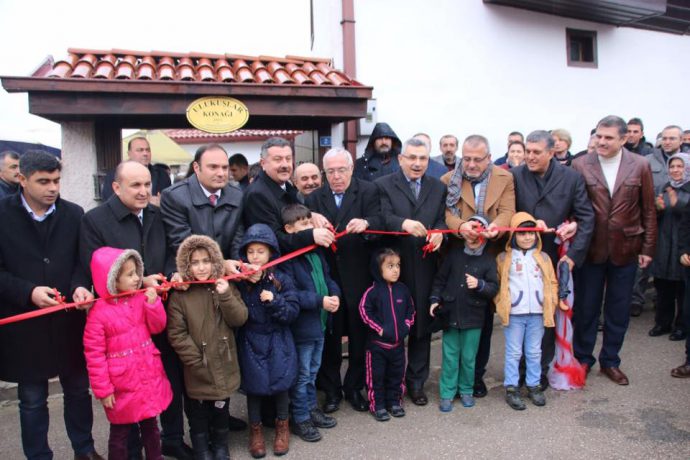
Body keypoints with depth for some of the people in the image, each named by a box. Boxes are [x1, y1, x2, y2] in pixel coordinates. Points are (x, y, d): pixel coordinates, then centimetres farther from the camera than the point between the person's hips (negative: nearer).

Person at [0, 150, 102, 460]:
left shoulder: (73, 214, 1)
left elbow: (81, 260, 4)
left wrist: (80, 285, -16)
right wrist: (28, 292, -20)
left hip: (70, 319, 2)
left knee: (78, 390, 16)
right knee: (32, 400, 13)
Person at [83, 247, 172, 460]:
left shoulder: (141, 298, -3)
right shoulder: (99, 312, -17)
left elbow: (157, 327, 3)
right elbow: (94, 354, -13)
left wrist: (153, 303, -14)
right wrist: (103, 389, -11)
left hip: (149, 378, 5)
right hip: (122, 385, -4)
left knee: (150, 426, 21)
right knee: (120, 433, 14)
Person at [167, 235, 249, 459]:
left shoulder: (226, 287, -1)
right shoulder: (179, 295, -9)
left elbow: (240, 319, -6)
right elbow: (176, 334, -10)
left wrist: (226, 296, -20)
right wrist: (197, 361, -13)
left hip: (224, 367, 2)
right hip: (197, 372, -2)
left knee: (221, 411, 19)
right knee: (198, 416, 13)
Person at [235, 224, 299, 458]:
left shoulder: (281, 279, -7)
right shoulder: (240, 280, -7)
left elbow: (293, 311, -9)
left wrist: (274, 301, -24)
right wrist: (248, 282, -23)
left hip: (277, 341, 0)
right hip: (250, 342, 0)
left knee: (280, 382, 7)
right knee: (253, 384, 8)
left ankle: (282, 424, 32)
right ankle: (256, 428, 30)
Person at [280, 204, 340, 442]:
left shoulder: (316, 252, 5)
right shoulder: (287, 256, -19)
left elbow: (327, 277, 14)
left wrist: (335, 294, -6)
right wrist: (320, 301, -24)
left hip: (320, 323, 7)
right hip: (301, 327, -7)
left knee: (313, 371, 22)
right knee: (302, 375, 7)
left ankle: (311, 408, 39)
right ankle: (300, 419, 23)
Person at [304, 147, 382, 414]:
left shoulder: (368, 191, -2)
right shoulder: (315, 198, 6)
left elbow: (379, 220, -16)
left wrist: (365, 223, -38)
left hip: (359, 277, -1)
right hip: (328, 276, 2)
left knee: (359, 334, 10)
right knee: (330, 336, 10)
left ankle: (354, 387, 29)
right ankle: (331, 390, 27)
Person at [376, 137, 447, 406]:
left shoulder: (438, 188, 14)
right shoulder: (384, 185, 1)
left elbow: (442, 220, 8)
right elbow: (384, 217, -14)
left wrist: (439, 233, -14)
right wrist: (404, 223, -33)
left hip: (425, 266, 3)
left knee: (422, 324, 10)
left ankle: (416, 382, 26)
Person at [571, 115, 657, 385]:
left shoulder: (640, 166, 0)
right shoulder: (580, 165, -4)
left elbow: (648, 210, 3)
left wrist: (647, 248, 2)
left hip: (625, 249, 1)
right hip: (590, 248, -1)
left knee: (619, 310, 12)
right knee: (585, 307, 9)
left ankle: (610, 361, 30)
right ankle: (582, 359, 27)